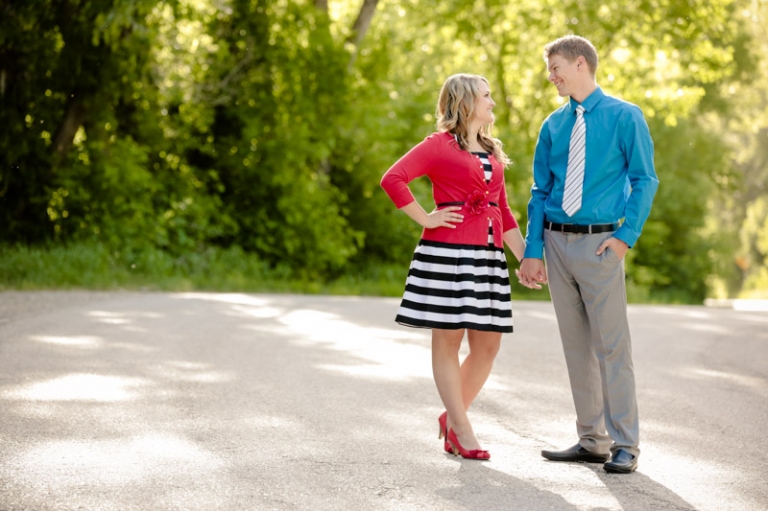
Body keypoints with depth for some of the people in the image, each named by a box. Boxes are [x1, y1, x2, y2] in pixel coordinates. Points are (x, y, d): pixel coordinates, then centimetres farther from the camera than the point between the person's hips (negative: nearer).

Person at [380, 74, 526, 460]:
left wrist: (525, 257, 14)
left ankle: (451, 416, 20)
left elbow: (503, 211, 21)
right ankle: (461, 429, 5)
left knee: (487, 344, 4)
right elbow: (392, 179, -13)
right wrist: (425, 219, -10)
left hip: (488, 254, 7)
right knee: (448, 340, -1)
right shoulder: (439, 145, -2)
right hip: (448, 251, -7)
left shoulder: (493, 152, 20)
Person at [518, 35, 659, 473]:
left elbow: (645, 181, -3)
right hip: (557, 242, 5)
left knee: (612, 345, -5)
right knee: (576, 345, 9)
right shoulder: (554, 125, 11)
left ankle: (624, 445, 1)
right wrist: (533, 252, 6)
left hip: (598, 243, -5)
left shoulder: (624, 117, -2)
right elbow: (540, 191, 12)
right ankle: (592, 440, 18)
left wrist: (626, 235, -13)